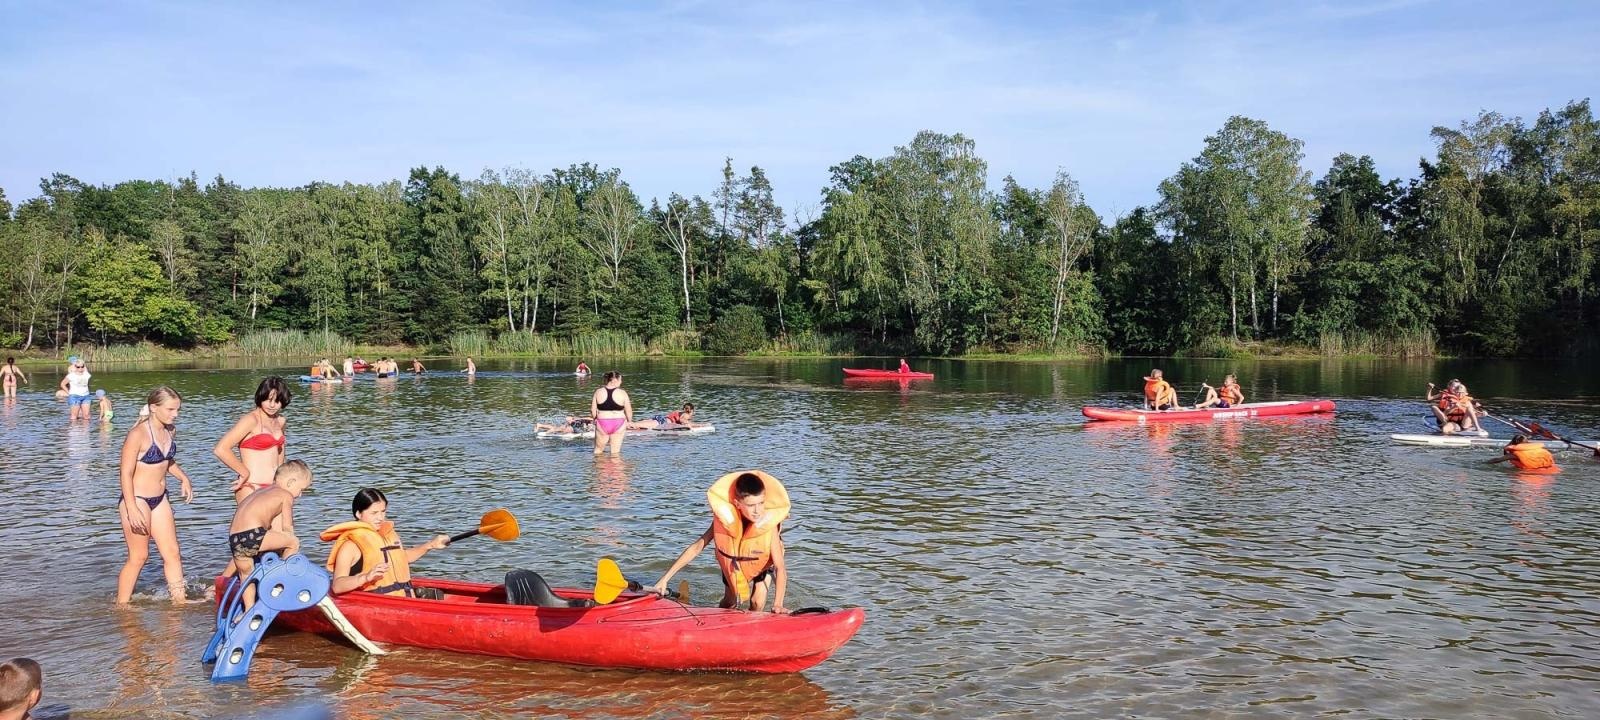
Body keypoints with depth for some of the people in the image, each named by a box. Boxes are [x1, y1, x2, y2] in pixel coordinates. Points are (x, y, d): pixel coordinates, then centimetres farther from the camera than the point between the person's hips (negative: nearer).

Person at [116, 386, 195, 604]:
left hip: (160, 499, 7)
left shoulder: (170, 431, 4)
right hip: (137, 500, -7)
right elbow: (126, 473, -19)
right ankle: (121, 606, 14)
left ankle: (179, 600, 14)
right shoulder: (138, 434, -19)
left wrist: (183, 477, 9)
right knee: (138, 557, 0)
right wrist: (132, 509, -23)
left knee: (172, 553, 7)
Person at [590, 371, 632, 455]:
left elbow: (593, 411, 1)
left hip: (602, 424, 1)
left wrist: (596, 419, 20)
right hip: (618, 424, -1)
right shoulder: (622, 393, -9)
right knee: (615, 451, 8)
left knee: (598, 449, 16)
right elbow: (628, 411, -4)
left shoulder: (598, 392, -2)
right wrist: (629, 421, 14)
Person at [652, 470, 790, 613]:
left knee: (758, 604, -9)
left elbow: (780, 567, -39)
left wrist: (778, 604, -52)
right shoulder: (724, 519, -37)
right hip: (732, 564, 1)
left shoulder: (768, 525, -41)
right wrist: (665, 579, -30)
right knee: (729, 604, 14)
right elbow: (696, 547, -28)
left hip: (762, 563, -1)